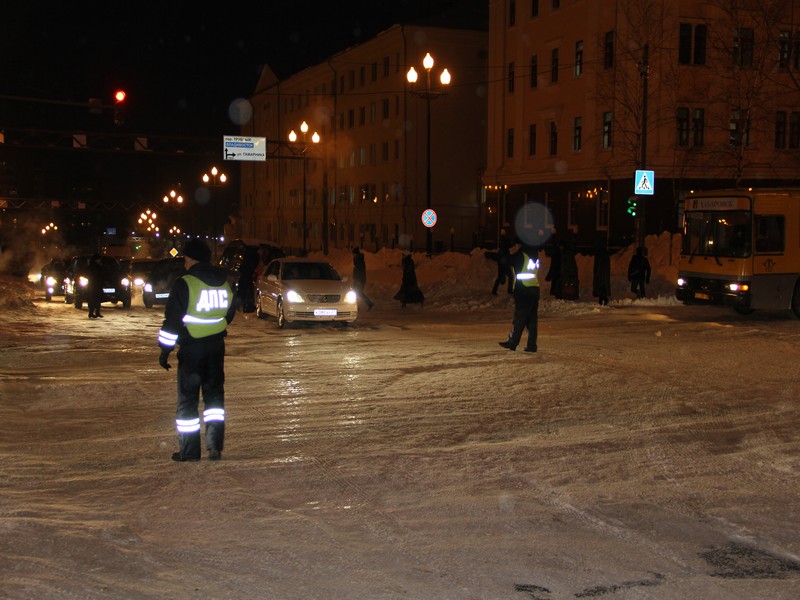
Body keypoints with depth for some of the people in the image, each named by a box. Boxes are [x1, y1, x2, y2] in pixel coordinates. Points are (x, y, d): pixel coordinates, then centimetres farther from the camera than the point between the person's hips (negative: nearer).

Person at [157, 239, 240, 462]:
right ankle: (215, 445, 4)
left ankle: (189, 450, 8)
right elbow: (231, 311, 19)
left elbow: (172, 319, -12)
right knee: (214, 394, 12)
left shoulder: (185, 284, -13)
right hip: (217, 346, 5)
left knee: (187, 398, 4)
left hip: (191, 347, -5)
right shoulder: (224, 282, 7)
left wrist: (165, 350, -6)